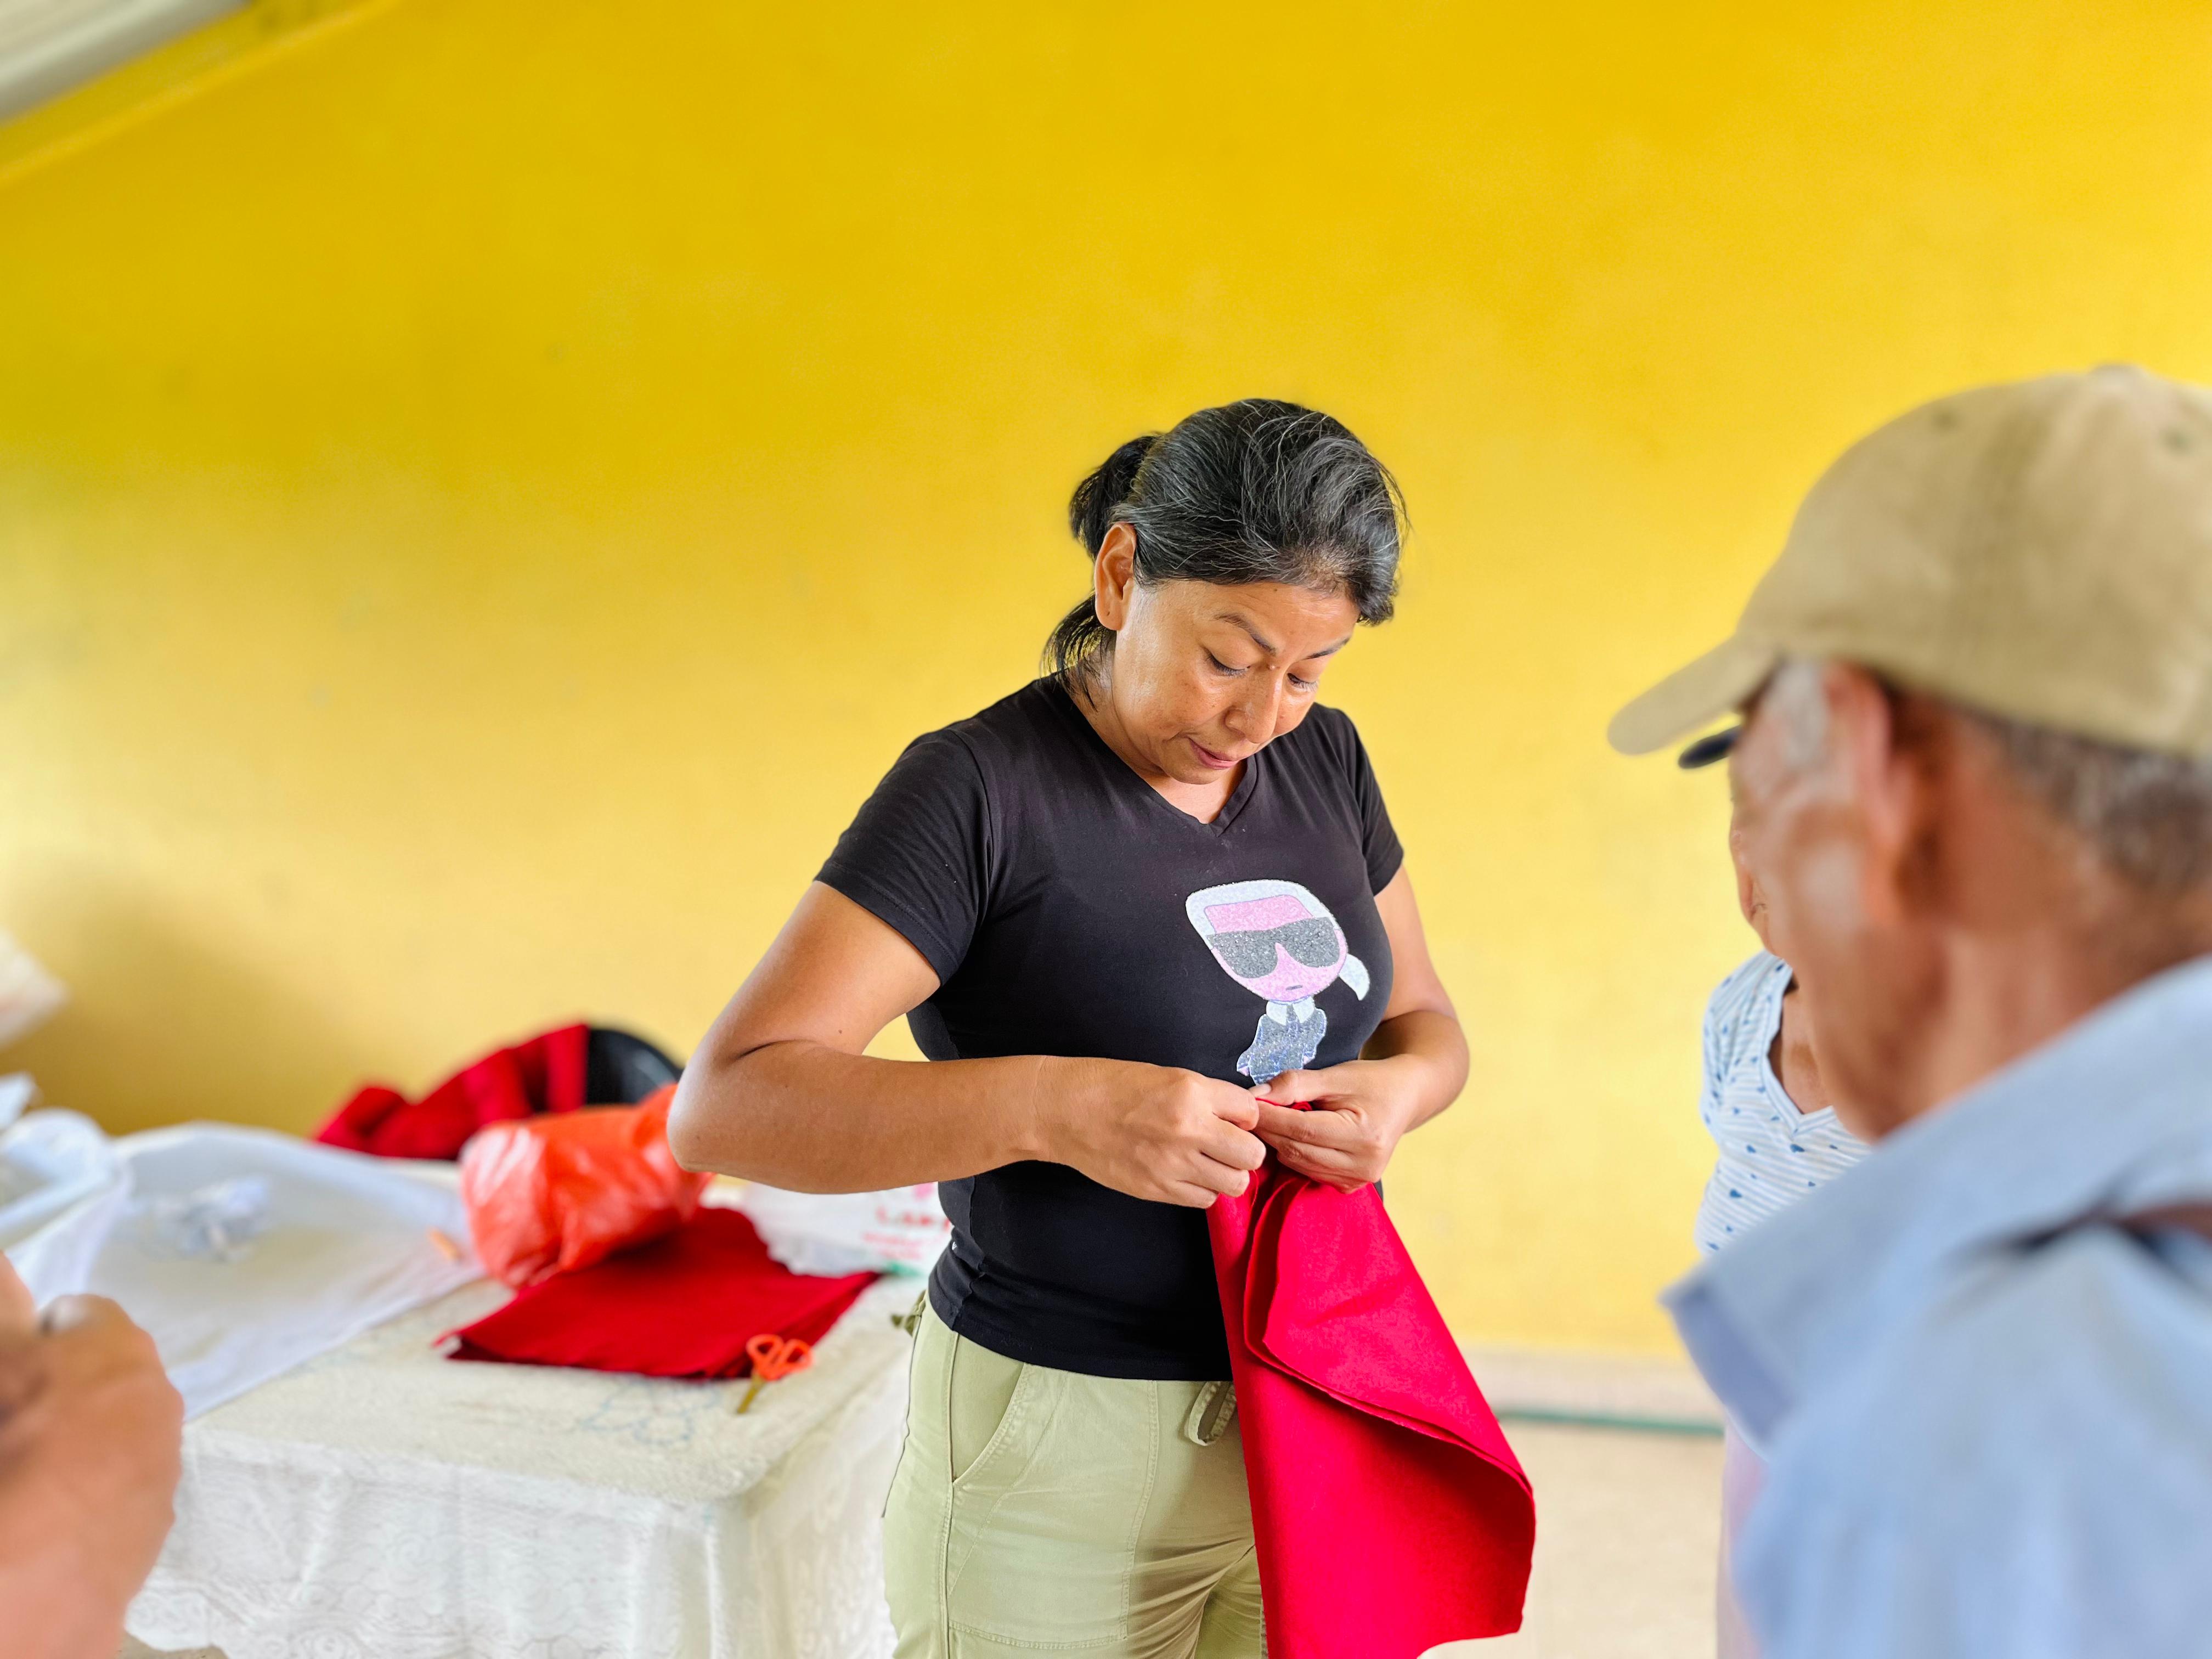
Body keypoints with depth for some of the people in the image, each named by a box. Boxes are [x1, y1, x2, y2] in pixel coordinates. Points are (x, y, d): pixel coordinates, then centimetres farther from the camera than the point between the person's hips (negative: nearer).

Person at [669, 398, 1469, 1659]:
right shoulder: (981, 787, -16)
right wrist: (1054, 1106, -34)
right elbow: (725, 1106, -22)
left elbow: (1422, 1018, 14)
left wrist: (1401, 1088, -10)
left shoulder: (1322, 759, 3)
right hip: (1065, 1452, -5)